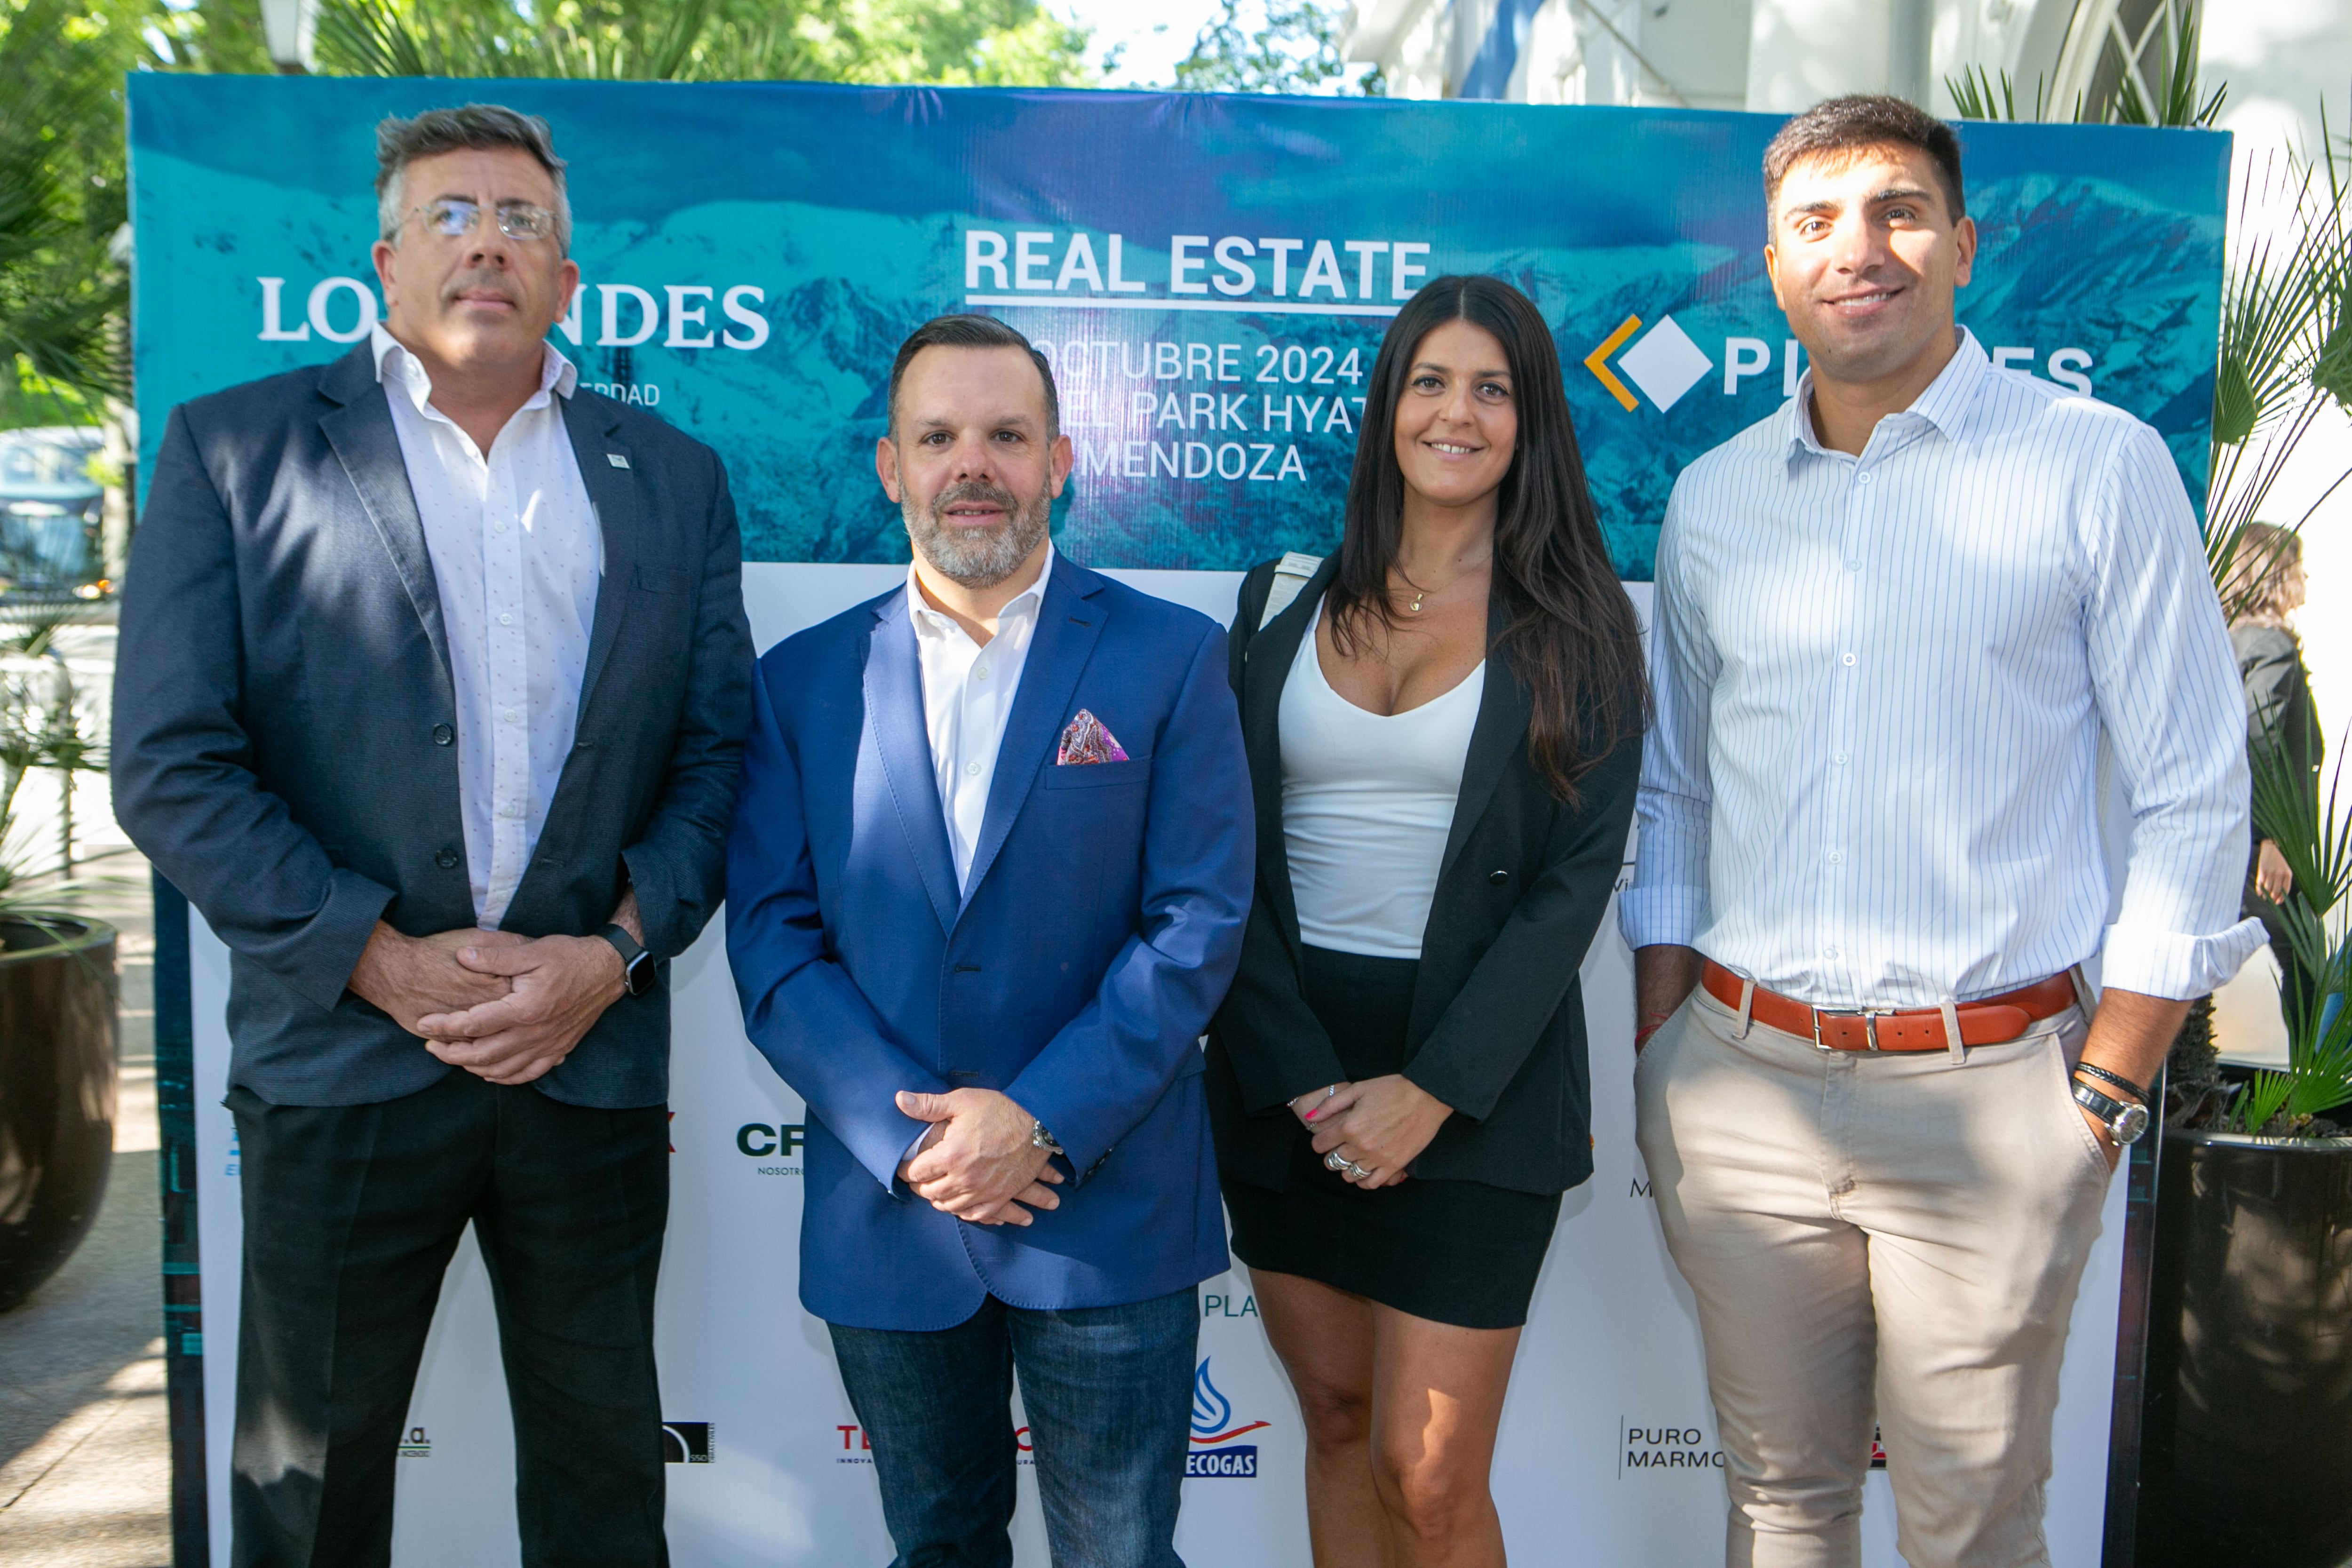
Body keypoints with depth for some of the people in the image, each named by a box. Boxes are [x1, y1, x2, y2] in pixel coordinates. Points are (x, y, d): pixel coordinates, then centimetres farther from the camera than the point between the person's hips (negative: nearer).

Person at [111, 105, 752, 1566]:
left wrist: (617, 951, -8)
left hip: (595, 1052, 2)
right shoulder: (233, 447, 2)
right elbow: (170, 764, -4)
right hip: (341, 1051, -1)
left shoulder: (673, 477, 9)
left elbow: (718, 750, 6)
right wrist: (381, 958, -12)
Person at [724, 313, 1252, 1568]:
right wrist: (907, 1132, -13)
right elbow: (772, 939, -1)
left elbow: (1196, 924, -8)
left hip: (1110, 1213, -2)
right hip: (886, 1213, 2)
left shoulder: (1169, 658, -2)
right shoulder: (806, 680, 4)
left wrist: (1043, 1119, -16)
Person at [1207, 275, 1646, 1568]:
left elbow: (1578, 877, -6)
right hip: (1285, 1063, 3)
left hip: (1474, 1085, -2)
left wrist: (1432, 1090, -14)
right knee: (1336, 1422, 15)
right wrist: (1299, 1075, -9)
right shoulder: (1287, 597, 6)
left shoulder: (1575, 625, 0)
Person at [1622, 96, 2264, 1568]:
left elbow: (2196, 797, -3)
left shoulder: (2099, 466, -3)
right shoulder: (1714, 497, 8)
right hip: (1738, 1080, 4)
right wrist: (1661, 1055, 9)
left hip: (1989, 1096, -3)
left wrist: (2107, 1094, -6)